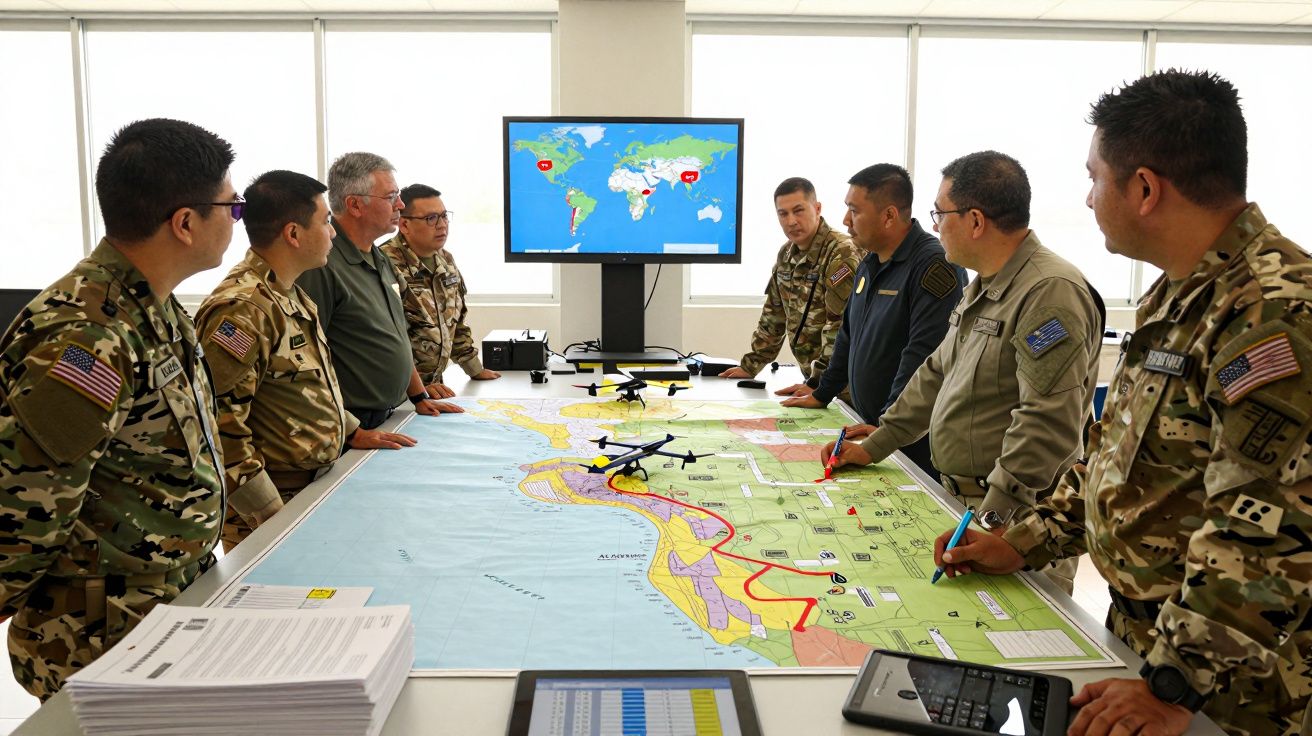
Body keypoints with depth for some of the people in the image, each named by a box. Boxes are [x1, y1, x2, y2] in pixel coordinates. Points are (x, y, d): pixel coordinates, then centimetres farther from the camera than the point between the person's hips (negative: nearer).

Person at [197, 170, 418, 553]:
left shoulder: (292, 295, 10)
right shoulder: (240, 310, -22)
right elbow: (221, 430, -25)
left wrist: (352, 432, 16)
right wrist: (274, 518, -23)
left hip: (316, 487, 9)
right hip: (270, 511, -9)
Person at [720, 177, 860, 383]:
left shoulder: (842, 253, -14)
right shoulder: (786, 254, 9)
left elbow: (841, 328, -20)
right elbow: (773, 316, 17)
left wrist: (817, 384, -21)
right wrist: (750, 366, 15)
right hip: (812, 377, 6)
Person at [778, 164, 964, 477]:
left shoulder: (935, 265, -18)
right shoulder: (870, 263, 13)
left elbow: (923, 358, -25)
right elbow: (849, 333, 24)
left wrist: (885, 426, -26)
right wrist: (823, 394, 25)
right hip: (872, 428, 8)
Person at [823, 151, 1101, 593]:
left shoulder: (1051, 292, -20)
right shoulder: (984, 288, 14)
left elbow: (1047, 424, -26)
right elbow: (936, 375, 21)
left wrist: (995, 518, -26)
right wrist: (874, 446, 20)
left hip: (1019, 518, -9)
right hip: (965, 504, 9)